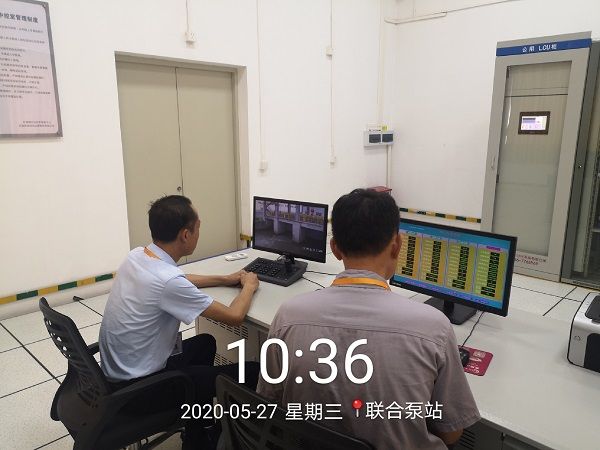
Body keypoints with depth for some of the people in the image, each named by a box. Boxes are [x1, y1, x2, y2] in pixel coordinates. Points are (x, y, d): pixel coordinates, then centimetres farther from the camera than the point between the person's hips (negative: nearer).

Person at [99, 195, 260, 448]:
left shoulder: (137, 256, -4)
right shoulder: (168, 281, -30)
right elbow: (234, 317, -20)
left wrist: (226, 279, 16)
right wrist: (249, 286, -1)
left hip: (118, 371, 9)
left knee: (205, 343, 26)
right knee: (251, 373, -6)